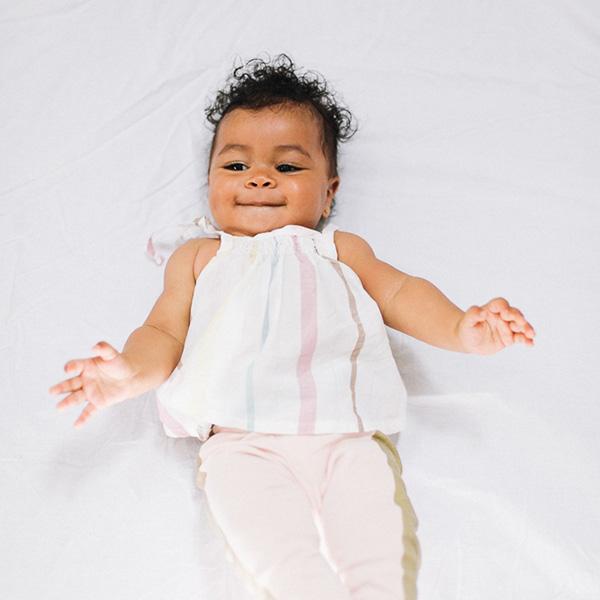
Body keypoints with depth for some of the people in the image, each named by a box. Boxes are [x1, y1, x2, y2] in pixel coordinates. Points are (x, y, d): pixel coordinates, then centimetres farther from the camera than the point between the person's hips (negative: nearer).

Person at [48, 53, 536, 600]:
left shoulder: (341, 249, 26)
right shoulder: (197, 256, 25)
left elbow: (401, 294, 15)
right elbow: (165, 331, 17)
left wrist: (460, 328, -7)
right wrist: (130, 373, -7)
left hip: (349, 434, 1)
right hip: (240, 438, -1)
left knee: (379, 532, -25)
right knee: (277, 550, -30)